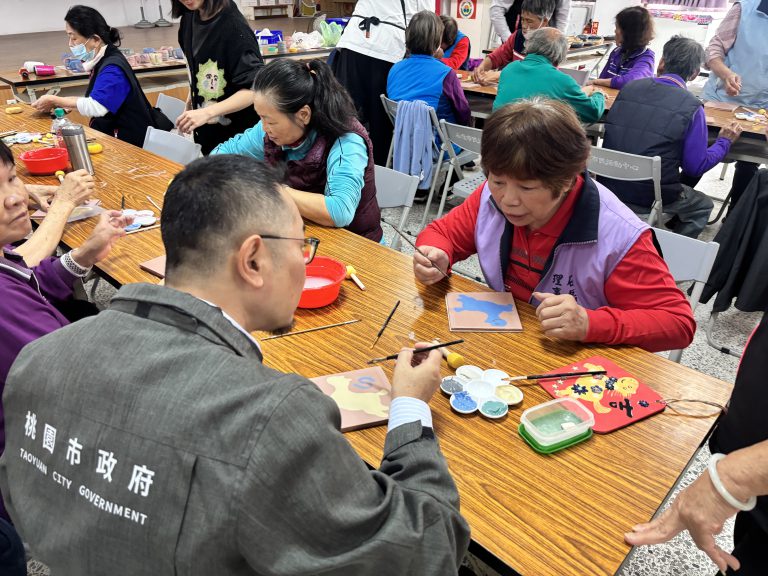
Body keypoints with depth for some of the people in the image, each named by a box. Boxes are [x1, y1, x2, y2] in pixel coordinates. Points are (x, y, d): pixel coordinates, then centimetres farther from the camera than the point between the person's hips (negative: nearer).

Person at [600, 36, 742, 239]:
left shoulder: (629, 88, 0)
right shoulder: (691, 107, -12)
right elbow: (696, 167, -7)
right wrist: (725, 141, 9)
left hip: (608, 185, 5)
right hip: (648, 198, -5)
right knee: (703, 206, 26)